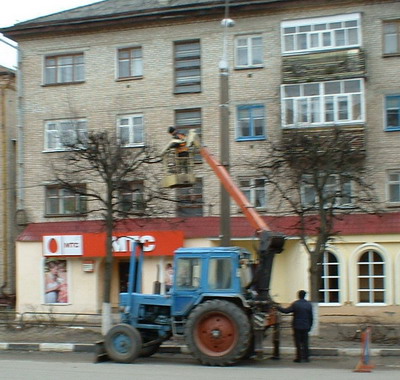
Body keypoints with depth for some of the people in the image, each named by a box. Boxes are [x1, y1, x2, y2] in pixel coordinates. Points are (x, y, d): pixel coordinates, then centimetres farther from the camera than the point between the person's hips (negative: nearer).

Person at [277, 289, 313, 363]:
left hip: (297, 326, -4)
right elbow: (311, 317, 7)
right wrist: (309, 326, 15)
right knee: (305, 342, 10)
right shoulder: (309, 304, 4)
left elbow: (286, 311, -11)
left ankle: (299, 358, 1)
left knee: (298, 343, 1)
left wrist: (277, 307, 2)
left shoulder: (295, 304, -10)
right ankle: (306, 357, 9)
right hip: (305, 327, 4)